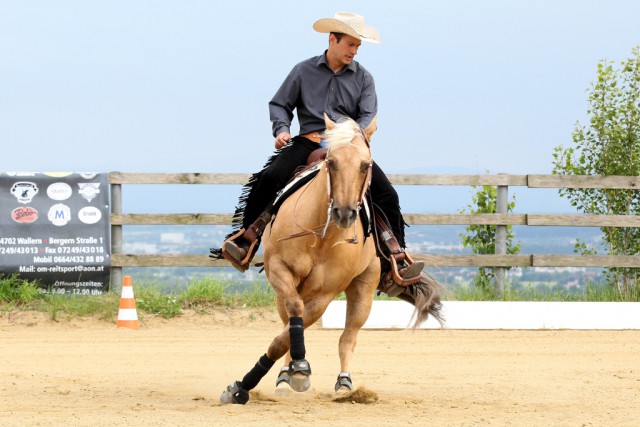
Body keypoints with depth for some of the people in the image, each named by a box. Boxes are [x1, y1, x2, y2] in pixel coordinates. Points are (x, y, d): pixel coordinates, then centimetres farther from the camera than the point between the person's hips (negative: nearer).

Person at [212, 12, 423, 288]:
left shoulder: (363, 78, 9)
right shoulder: (304, 71, 7)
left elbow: (368, 115, 1)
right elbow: (279, 105, 12)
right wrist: (282, 129, -9)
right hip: (309, 141, -1)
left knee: (386, 193, -14)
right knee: (270, 177, -25)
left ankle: (396, 261, -5)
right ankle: (244, 245, -19)